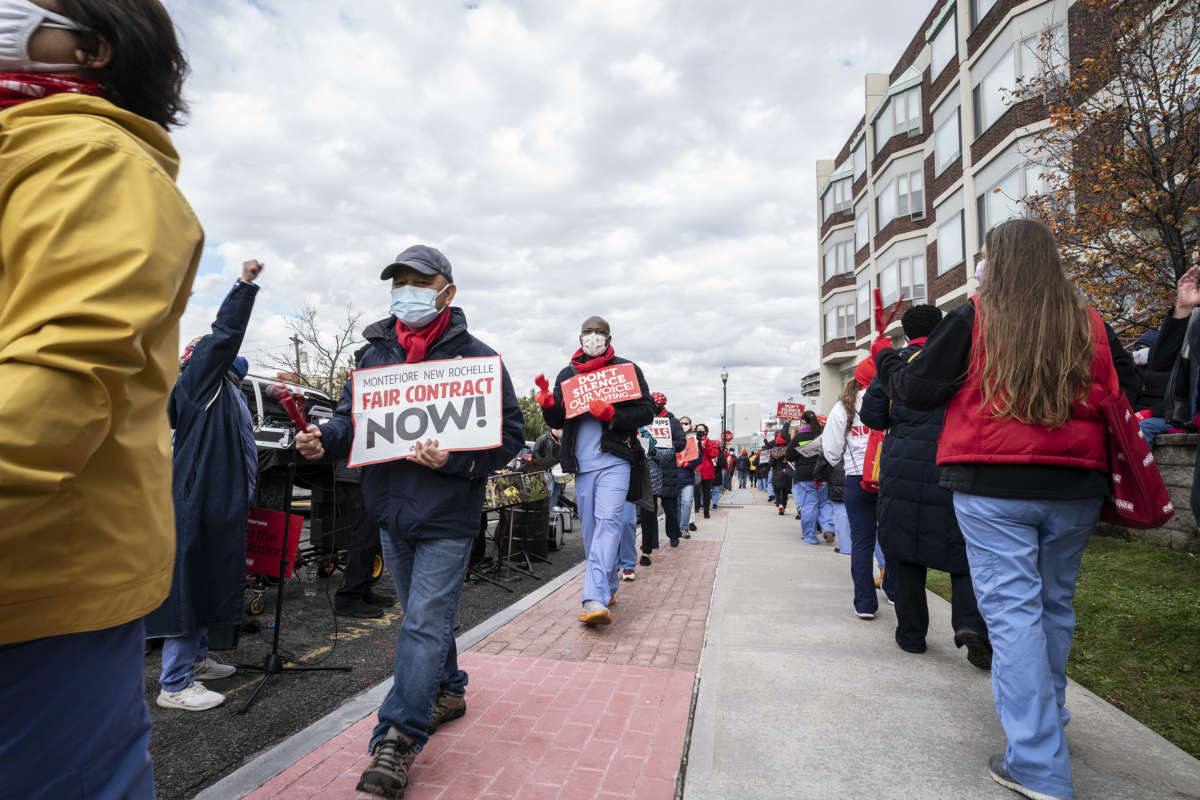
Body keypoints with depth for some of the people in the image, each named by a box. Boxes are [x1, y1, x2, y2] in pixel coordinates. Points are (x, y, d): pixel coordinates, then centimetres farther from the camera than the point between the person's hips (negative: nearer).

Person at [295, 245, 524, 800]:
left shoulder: (476, 357, -8)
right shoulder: (375, 353, 7)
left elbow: (509, 433, -10)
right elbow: (351, 417, 11)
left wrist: (452, 460, -24)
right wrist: (325, 439, -11)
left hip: (447, 513, -5)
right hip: (391, 510, 6)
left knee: (424, 623, -3)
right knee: (425, 614, 21)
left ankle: (397, 738, 8)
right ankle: (448, 690, 42)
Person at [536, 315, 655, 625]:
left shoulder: (627, 369, 4)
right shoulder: (567, 374, 14)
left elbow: (647, 411, -2)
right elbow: (558, 421, 15)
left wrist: (612, 414, -18)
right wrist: (548, 406, -7)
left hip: (615, 461, -4)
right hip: (582, 463, 4)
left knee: (608, 521, -17)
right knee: (590, 528, 11)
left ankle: (595, 599, -21)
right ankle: (608, 586, 29)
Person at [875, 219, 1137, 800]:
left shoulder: (974, 319, -7)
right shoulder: (1090, 325, 6)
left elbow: (916, 389, -5)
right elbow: (1129, 391, 12)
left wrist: (884, 359, 14)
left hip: (992, 488, -5)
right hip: (1075, 489, 5)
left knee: (1012, 609, -1)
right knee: (1054, 605, 19)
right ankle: (1046, 718, 38)